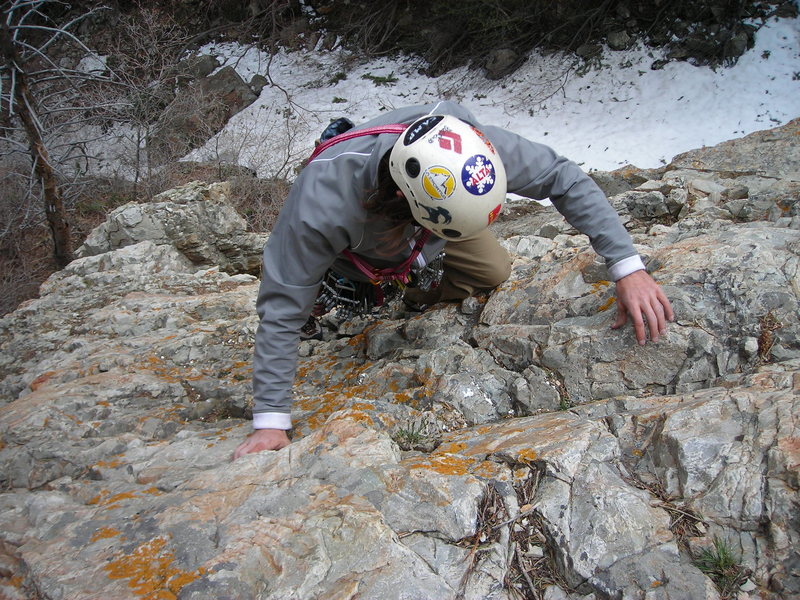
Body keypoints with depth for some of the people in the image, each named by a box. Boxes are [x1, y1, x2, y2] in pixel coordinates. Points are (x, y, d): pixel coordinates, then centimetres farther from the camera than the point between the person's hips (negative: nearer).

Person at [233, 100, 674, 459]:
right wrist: (269, 423, -40)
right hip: (356, 245, -1)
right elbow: (281, 311, -41)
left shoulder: (473, 143, -42)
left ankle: (418, 290, 19)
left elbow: (565, 179, -32)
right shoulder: (321, 204, -49)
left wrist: (628, 267, -41)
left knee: (494, 273, -7)